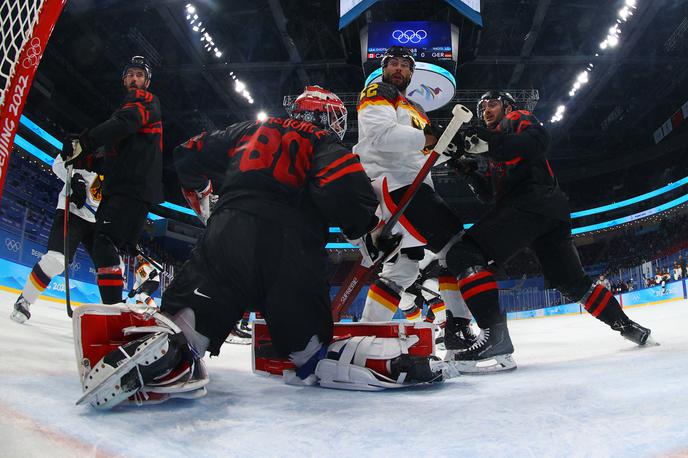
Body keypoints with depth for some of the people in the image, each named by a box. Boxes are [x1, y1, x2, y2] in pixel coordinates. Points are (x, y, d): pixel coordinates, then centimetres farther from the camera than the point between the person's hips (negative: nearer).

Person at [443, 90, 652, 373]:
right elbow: (490, 195, 27)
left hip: (535, 199, -10)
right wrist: (470, 172, 12)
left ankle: (495, 338, -37)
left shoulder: (518, 118, 14)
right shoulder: (494, 151, 36)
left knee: (464, 254, -23)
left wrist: (493, 143, -22)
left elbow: (538, 140, -10)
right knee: (572, 281, 18)